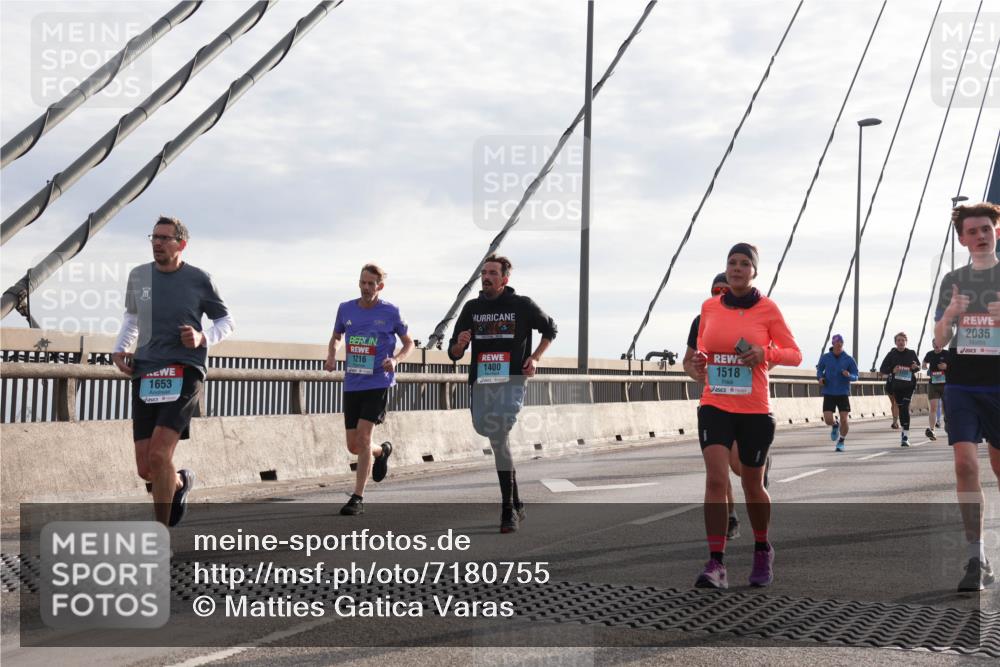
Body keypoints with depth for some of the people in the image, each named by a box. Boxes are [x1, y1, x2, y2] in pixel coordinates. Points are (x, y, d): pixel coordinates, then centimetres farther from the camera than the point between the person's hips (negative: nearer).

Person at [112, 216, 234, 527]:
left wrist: (203, 338, -10)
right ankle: (180, 481, 39)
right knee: (145, 469, 2)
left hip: (184, 373, -4)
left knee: (158, 455, -19)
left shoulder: (198, 279, -1)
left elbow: (226, 321, 10)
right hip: (145, 374, 4)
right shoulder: (138, 276, 9)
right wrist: (119, 349, 11)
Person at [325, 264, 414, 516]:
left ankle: (357, 498, -8)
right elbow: (336, 337, 21)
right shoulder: (346, 309, 5)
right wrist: (331, 356, 0)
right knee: (353, 445, 7)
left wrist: (395, 360, -12)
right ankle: (382, 452, 41)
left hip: (378, 383, -4)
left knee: (363, 436, -15)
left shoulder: (390, 312, -3)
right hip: (351, 384, 4)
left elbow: (408, 343, 8)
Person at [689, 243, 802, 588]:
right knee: (715, 478, -15)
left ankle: (763, 550, 35)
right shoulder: (709, 307, 6)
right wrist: (700, 364, -2)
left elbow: (795, 354, 1)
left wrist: (765, 353, -17)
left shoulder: (767, 308, -2)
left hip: (755, 410, -1)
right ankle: (716, 563, -13)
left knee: (752, 485, 11)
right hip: (715, 407, 1)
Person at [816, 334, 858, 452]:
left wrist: (849, 375, -22)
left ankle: (841, 442, 18)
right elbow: (819, 369, 16)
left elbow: (855, 377, 0)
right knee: (828, 420, -9)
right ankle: (835, 425, 29)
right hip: (828, 393, 1)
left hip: (843, 393, 0)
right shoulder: (825, 358, -1)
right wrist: (820, 378, -6)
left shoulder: (849, 359, -3)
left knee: (844, 420, -6)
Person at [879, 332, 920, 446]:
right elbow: (882, 370, 2)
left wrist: (915, 367, -9)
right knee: (901, 408, 10)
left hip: (909, 385, -2)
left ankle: (905, 436, -15)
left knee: (905, 408, -14)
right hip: (896, 386, 2)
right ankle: (904, 430, 30)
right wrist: (892, 370, -17)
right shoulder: (891, 354, 2)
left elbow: (918, 366, 16)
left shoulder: (911, 353, 3)